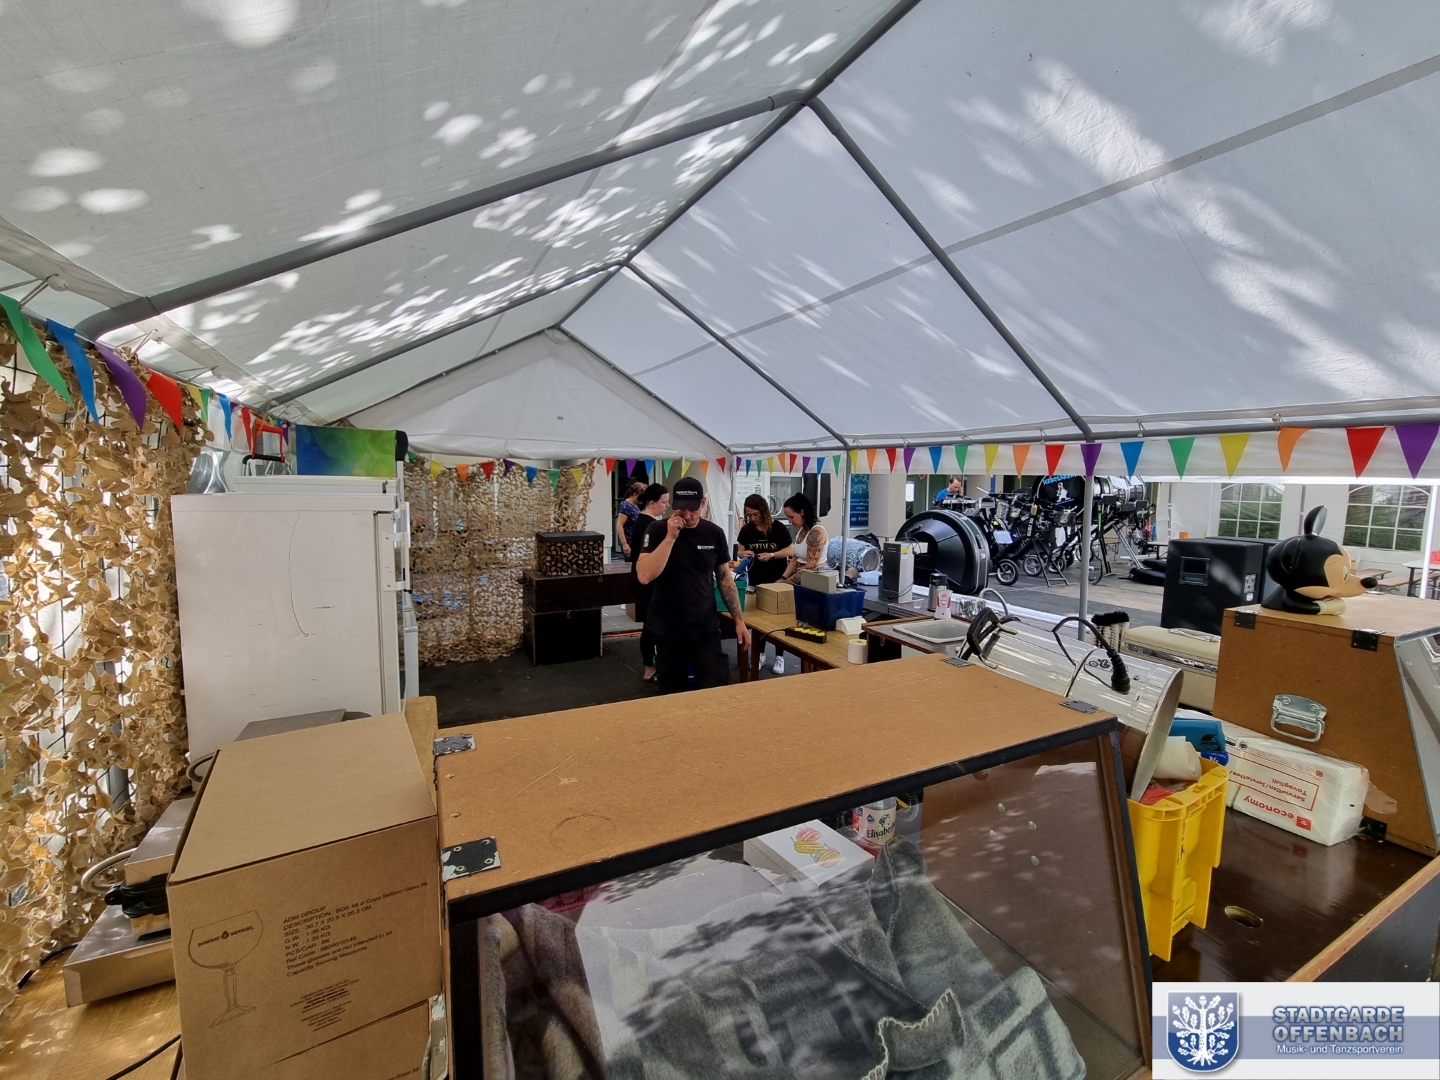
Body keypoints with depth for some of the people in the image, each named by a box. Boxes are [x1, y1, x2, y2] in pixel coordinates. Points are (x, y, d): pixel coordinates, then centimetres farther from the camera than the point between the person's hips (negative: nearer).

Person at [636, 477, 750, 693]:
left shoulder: (715, 533, 0)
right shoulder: (657, 531, -8)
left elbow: (725, 578, 8)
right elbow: (644, 576, -21)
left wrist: (739, 620, 5)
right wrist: (670, 537, -23)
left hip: (707, 628, 2)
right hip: (668, 630, -1)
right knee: (671, 693, 11)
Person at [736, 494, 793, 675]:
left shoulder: (778, 528, -9)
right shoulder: (746, 530, 0)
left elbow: (790, 550, -7)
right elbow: (740, 551, 7)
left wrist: (772, 555, -22)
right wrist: (744, 554, -17)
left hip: (776, 581, -3)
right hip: (755, 581, 3)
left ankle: (779, 656, 14)